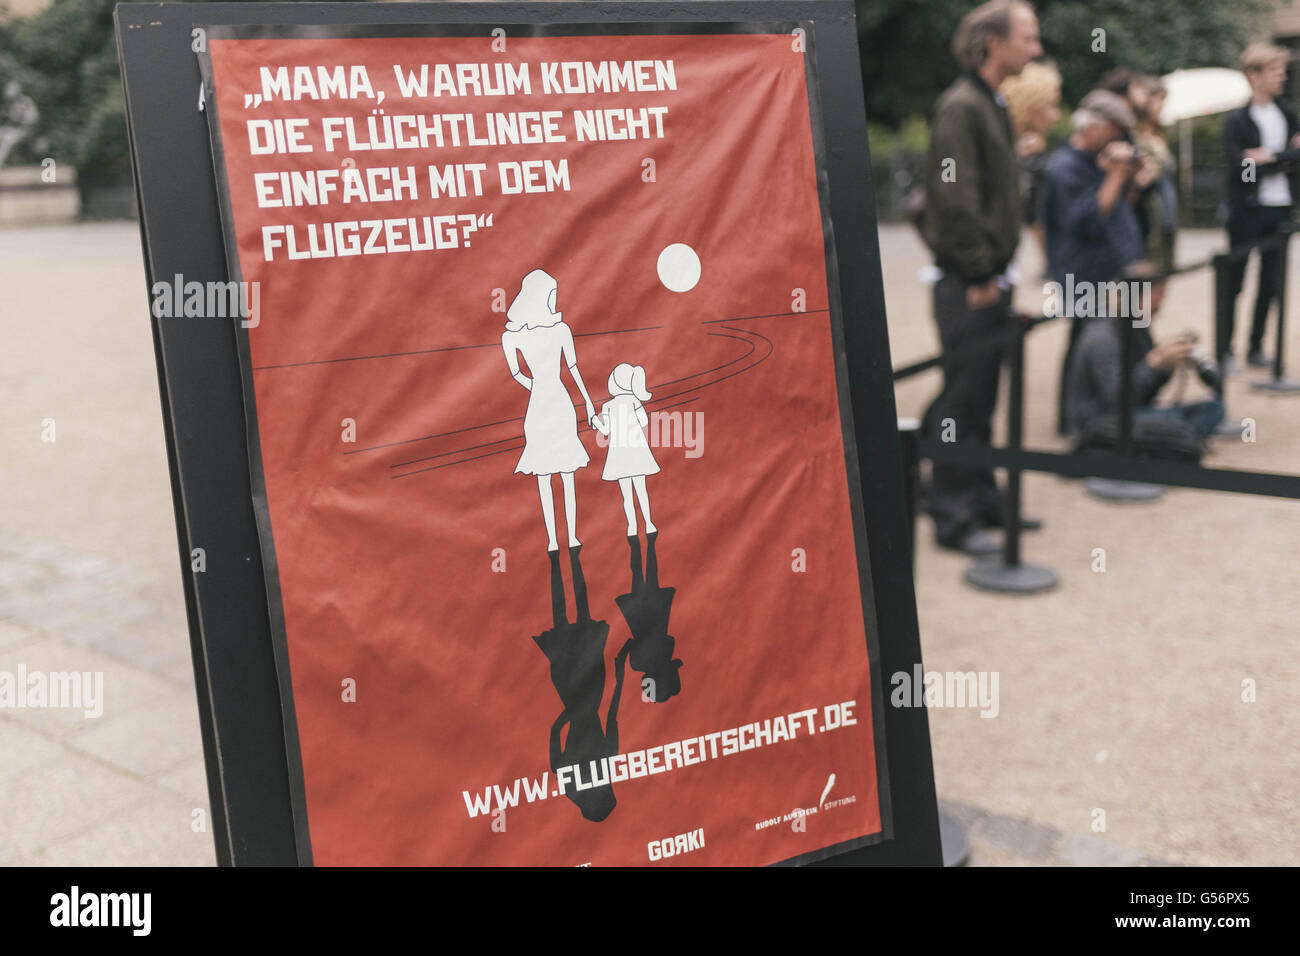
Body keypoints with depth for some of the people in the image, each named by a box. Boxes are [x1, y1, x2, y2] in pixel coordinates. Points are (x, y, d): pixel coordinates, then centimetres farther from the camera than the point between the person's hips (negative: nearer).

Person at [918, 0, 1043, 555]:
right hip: (967, 283, -9)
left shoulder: (993, 105, 17)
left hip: (990, 279, 9)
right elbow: (955, 199, -21)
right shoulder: (961, 107, -14)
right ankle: (952, 516, 3)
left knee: (981, 398, 15)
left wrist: (998, 270, 15)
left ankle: (981, 497, 26)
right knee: (963, 399, -4)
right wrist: (978, 275, -18)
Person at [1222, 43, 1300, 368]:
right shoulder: (1236, 120, -7)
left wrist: (1269, 156, -11)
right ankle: (1225, 349, 7)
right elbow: (1239, 166, -18)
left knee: (1271, 283, 8)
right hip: (1247, 210, -5)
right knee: (1234, 282, 0)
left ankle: (1256, 347, 17)